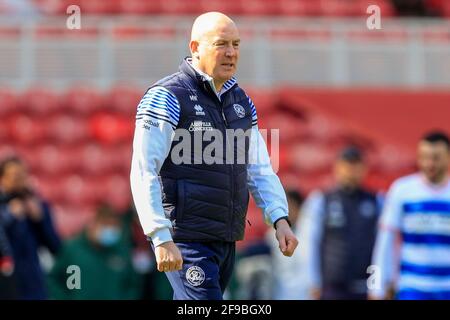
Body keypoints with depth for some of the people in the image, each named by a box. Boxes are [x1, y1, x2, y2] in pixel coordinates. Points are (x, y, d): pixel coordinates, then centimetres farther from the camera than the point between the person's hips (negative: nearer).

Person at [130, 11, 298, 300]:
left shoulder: (242, 102, 15)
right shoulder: (167, 98, -9)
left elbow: (259, 171, 18)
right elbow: (143, 173, -14)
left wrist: (280, 219, 1)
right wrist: (162, 239, -22)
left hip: (226, 242, 8)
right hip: (185, 241, -7)